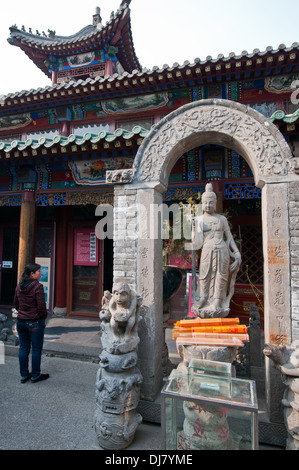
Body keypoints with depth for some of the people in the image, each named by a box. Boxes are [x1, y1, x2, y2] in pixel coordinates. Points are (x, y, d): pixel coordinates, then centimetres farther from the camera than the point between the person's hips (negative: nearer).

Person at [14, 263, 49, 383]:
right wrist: (44, 317, -1)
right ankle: (35, 375, 19)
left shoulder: (19, 286, 5)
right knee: (36, 349, 7)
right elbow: (41, 305, -18)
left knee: (23, 348, 15)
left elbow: (16, 304, 12)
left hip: (21, 321, 7)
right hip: (35, 322, -7)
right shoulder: (38, 286, -18)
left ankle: (24, 375, 26)